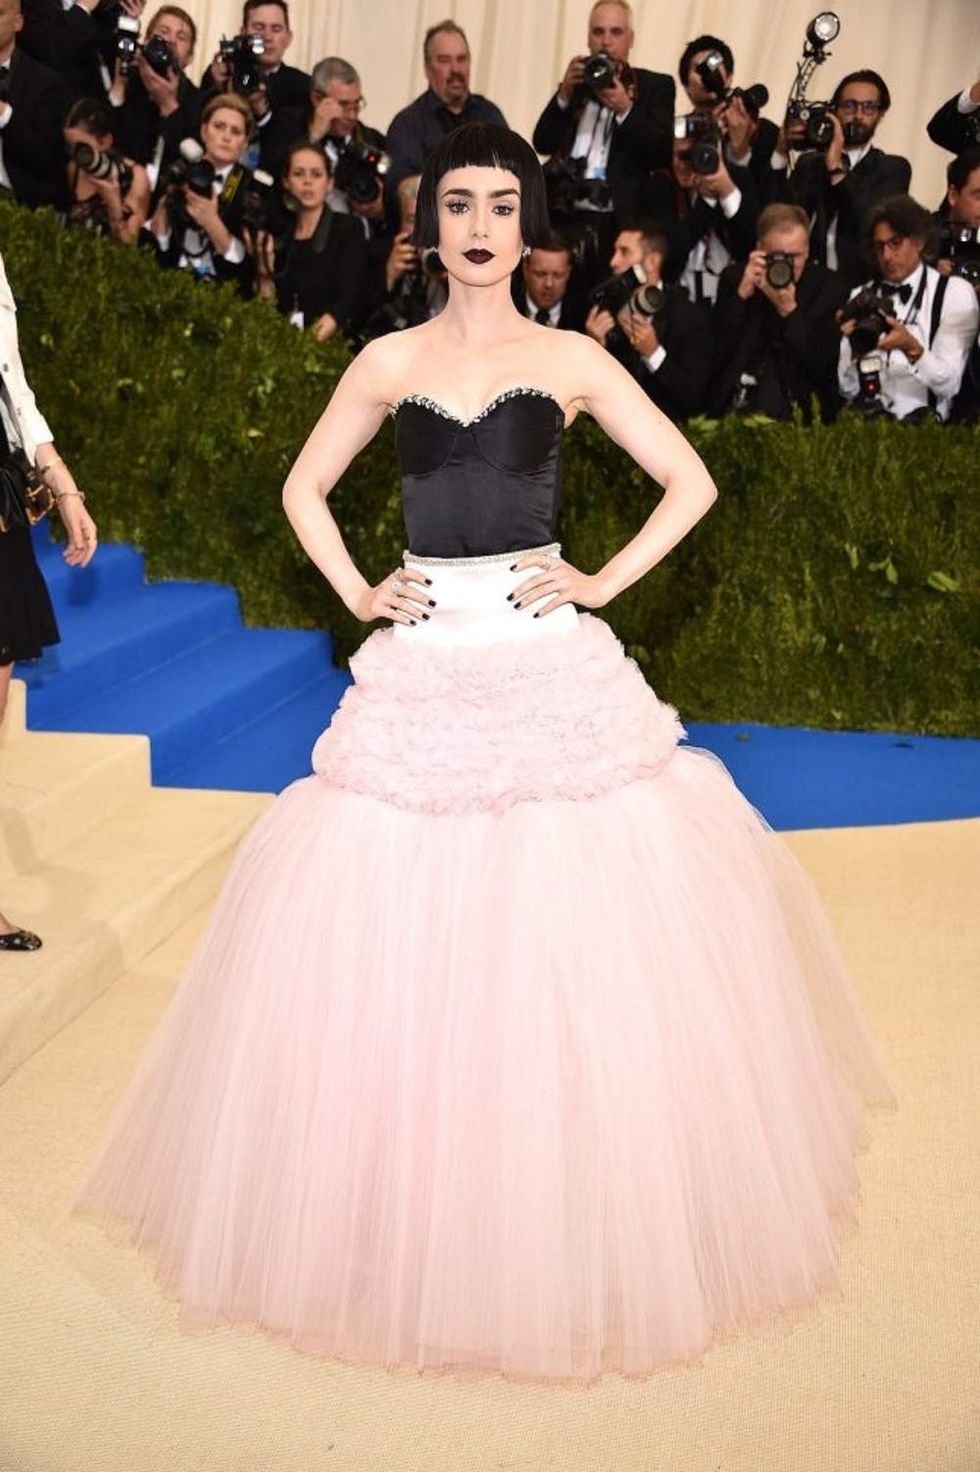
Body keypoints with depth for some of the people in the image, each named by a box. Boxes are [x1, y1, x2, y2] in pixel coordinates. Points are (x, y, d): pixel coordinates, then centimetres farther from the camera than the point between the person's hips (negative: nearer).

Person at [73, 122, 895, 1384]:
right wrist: (358, 594, 5)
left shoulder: (571, 360, 4)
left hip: (552, 665, -1)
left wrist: (606, 582, -4)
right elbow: (304, 489, 17)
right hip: (423, 672, 1)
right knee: (401, 930, 0)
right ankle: (418, 1211, 20)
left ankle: (587, 1216, 20)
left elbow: (690, 483, 6)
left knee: (580, 920, -1)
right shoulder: (388, 362, 8)